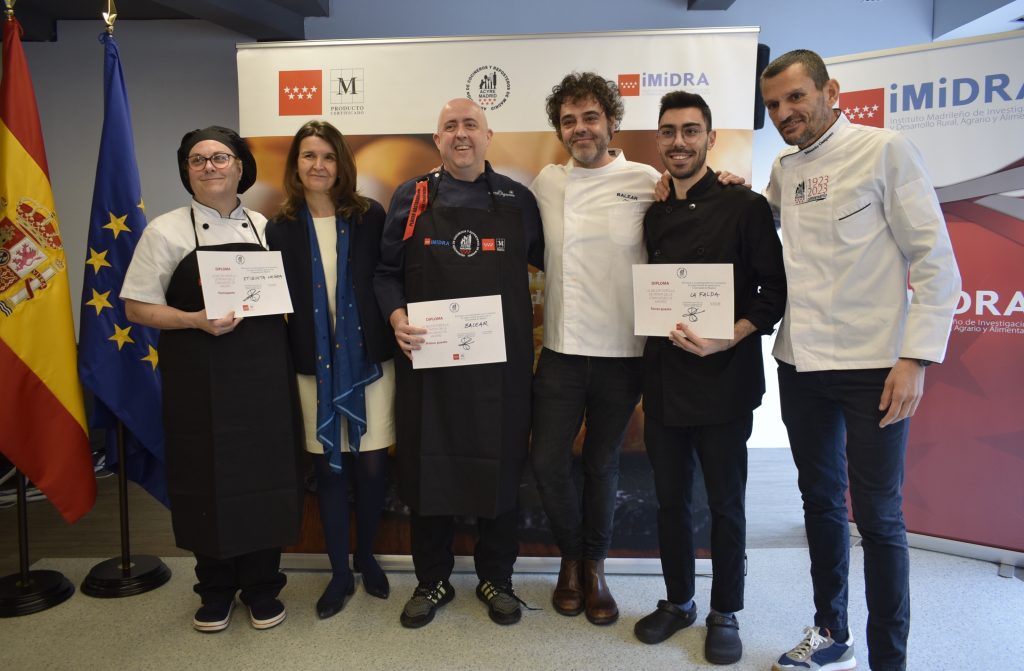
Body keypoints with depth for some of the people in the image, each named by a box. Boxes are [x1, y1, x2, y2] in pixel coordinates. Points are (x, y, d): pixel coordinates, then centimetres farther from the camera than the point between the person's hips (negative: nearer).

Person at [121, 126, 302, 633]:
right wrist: (197, 321, -16)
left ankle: (261, 587, 24)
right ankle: (215, 589, 28)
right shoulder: (166, 231, 2)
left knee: (264, 474, 5)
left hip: (264, 372, 2)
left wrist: (271, 308, -5)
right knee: (209, 479, 5)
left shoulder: (265, 228, 9)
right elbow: (138, 307, -1)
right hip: (199, 377, -2)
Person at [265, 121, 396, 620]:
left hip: (369, 359, 0)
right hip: (314, 365, 1)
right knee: (329, 468, 8)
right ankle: (340, 572, 26)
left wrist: (397, 328, -7)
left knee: (372, 465, 4)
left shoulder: (370, 215, 2)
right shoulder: (281, 228, 5)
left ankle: (366, 558, 30)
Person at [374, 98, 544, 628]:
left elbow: (549, 260, 16)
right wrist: (396, 316, -10)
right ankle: (432, 580, 28)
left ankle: (496, 579, 29)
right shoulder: (411, 198, 6)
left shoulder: (518, 200, 7)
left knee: (500, 467, 9)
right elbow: (386, 271, 7)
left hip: (501, 364, 1)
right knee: (426, 466, 8)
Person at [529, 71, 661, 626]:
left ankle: (594, 566, 34)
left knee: (602, 464, 11)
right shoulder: (546, 183, 7)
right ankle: (571, 557, 30)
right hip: (560, 350, 2)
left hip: (622, 352, -2)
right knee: (548, 460, 2)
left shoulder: (647, 182, -2)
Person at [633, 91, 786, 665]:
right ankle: (678, 601, 32)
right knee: (671, 498, 14)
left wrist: (726, 339, -21)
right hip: (664, 380, 5)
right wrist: (662, 333, 0)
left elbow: (773, 290, -8)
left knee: (726, 503, 8)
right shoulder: (654, 215, 10)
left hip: (724, 381, -4)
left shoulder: (745, 206, -4)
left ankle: (726, 613, 27)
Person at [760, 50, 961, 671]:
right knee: (821, 502, 15)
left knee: (878, 517, 2)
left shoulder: (886, 151, -5)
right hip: (800, 363, 6)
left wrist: (916, 358, -16)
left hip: (872, 365, -5)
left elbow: (937, 263, -8)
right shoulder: (783, 170, 11)